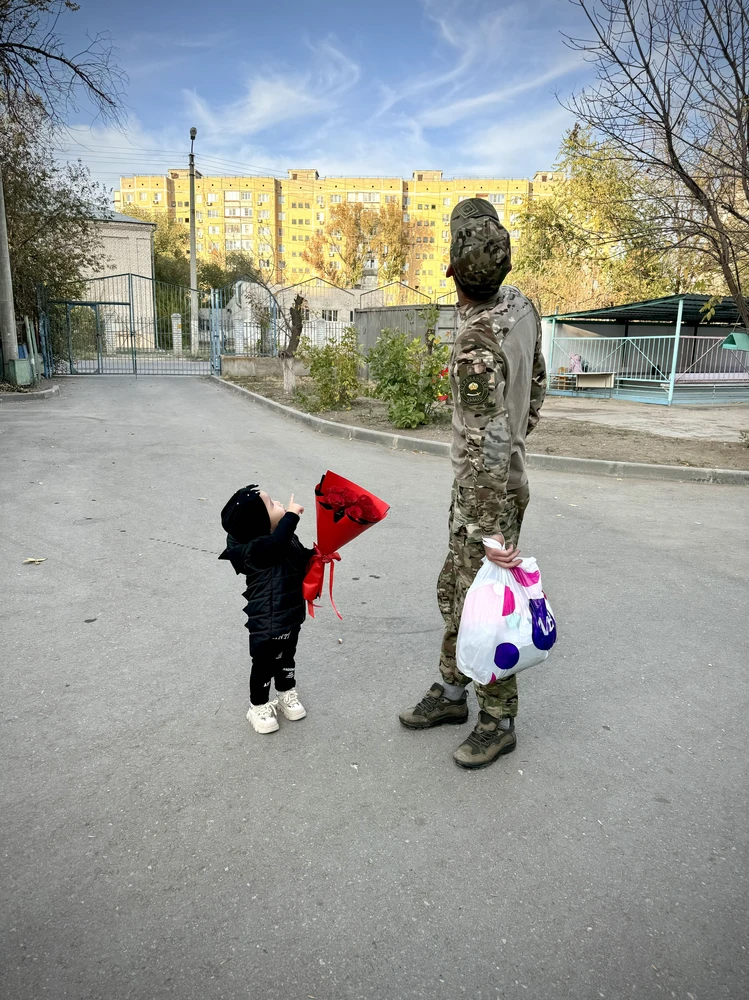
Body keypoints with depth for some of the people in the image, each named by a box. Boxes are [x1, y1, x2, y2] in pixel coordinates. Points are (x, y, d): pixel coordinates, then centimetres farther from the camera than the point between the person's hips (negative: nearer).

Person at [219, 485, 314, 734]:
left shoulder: (287, 540, -1)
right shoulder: (254, 549, -30)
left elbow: (302, 562, 14)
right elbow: (278, 541, -50)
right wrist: (291, 515, -38)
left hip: (291, 616, 8)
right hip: (267, 625, -8)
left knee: (286, 658, 27)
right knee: (265, 665, 12)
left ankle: (286, 694, 49)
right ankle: (259, 707, 33)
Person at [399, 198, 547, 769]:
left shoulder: (476, 347, -29)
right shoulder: (520, 305, -1)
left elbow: (487, 449, -29)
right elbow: (536, 383, 13)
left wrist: (492, 535, -25)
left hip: (487, 494, -9)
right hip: (497, 479, 9)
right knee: (455, 592, 18)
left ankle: (498, 721, 23)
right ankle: (451, 693, 34)